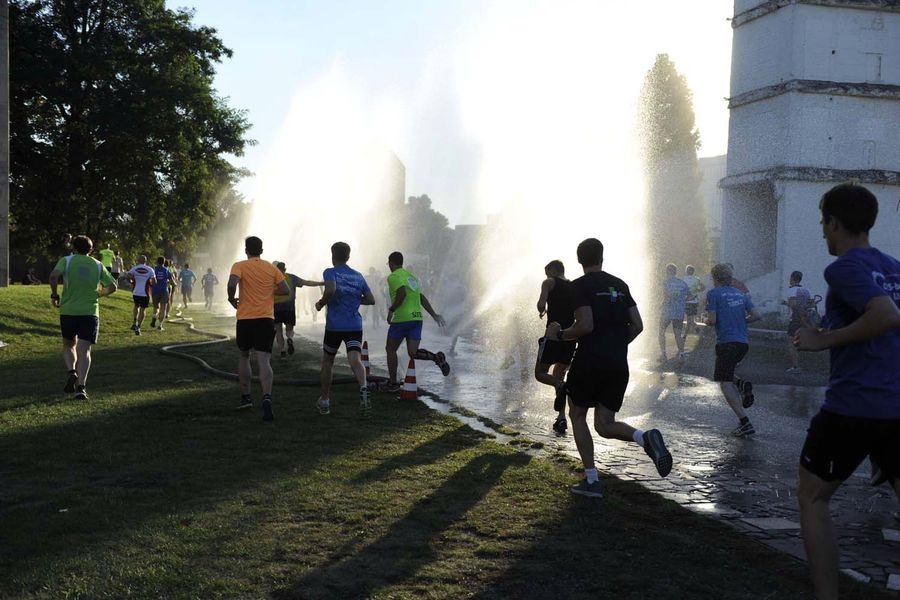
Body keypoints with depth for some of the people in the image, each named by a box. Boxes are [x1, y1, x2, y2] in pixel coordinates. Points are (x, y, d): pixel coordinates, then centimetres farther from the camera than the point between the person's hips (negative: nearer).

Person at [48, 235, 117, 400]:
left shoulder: (66, 260, 2)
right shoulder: (97, 265, 9)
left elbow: (54, 275, -17)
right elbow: (112, 287, 9)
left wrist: (54, 295, -4)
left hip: (68, 311, 0)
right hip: (90, 312, 0)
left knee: (69, 345, 21)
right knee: (84, 350, -3)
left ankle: (71, 372, -4)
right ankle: (81, 386, -16)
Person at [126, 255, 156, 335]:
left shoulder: (134, 268, 0)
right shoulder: (150, 269, -2)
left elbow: (128, 277, -9)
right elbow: (154, 282, -5)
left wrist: (132, 282, 10)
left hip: (136, 292, 2)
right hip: (145, 293, -2)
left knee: (136, 306, 26)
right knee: (143, 309, 5)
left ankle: (134, 323, 20)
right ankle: (138, 327, -2)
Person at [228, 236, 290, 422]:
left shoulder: (239, 266, -1)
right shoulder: (272, 268, 7)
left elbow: (232, 284, -20)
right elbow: (286, 290, 4)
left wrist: (231, 299, -1)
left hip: (245, 319, -1)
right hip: (266, 319, 1)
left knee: (244, 356, 21)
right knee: (263, 360, -6)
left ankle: (246, 396, 22)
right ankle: (267, 398, -27)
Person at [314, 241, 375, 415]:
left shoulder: (330, 273, -2)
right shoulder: (358, 276, 12)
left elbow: (331, 290, -23)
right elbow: (371, 300, 13)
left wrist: (321, 303, -6)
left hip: (334, 326, -2)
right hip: (355, 326, 2)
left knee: (327, 362, 16)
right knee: (355, 360, -12)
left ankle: (325, 400, 24)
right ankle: (363, 387, -42)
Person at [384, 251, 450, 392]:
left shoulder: (393, 277, -5)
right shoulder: (411, 276, 20)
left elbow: (402, 293, -23)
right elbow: (422, 298, 22)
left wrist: (391, 310, -14)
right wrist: (434, 315, 22)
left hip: (402, 319, -7)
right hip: (417, 318, 7)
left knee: (390, 349, 12)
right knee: (413, 353, 2)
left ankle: (393, 383, 14)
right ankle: (437, 358, -23)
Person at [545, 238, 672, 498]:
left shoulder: (580, 286, -6)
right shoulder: (620, 285, 13)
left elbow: (585, 326, -17)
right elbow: (637, 326, 9)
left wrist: (560, 335, -1)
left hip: (589, 362, -5)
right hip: (619, 365, 5)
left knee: (577, 416, 13)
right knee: (605, 424, 12)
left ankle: (591, 480, 7)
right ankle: (646, 438, -17)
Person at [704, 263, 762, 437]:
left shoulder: (713, 294, -3)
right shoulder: (740, 293, 14)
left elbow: (712, 320, -11)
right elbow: (756, 316, 8)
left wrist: (706, 321, 11)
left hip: (727, 342, -7)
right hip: (743, 342, 7)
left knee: (725, 384, -4)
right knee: (726, 375, 26)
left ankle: (745, 423, -13)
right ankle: (741, 385, -4)